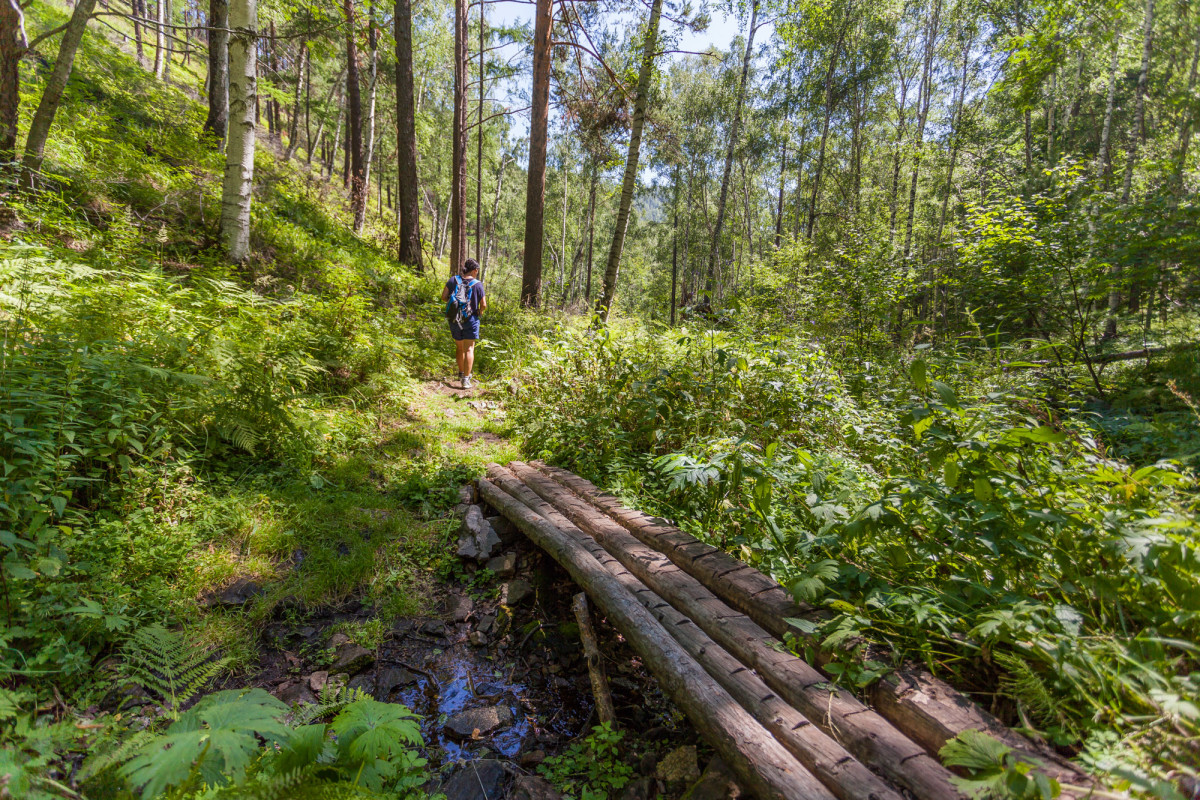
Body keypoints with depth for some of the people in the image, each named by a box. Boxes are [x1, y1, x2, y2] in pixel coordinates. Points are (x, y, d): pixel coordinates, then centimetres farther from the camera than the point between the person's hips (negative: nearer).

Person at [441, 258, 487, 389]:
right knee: (469, 349, -1)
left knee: (459, 347, 21)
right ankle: (465, 379, -8)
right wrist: (480, 311, 14)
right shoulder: (477, 284, -10)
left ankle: (461, 373, 37)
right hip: (470, 319, -4)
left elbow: (444, 297, -1)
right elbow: (484, 305, -8)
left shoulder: (453, 280, -1)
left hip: (454, 319, 4)